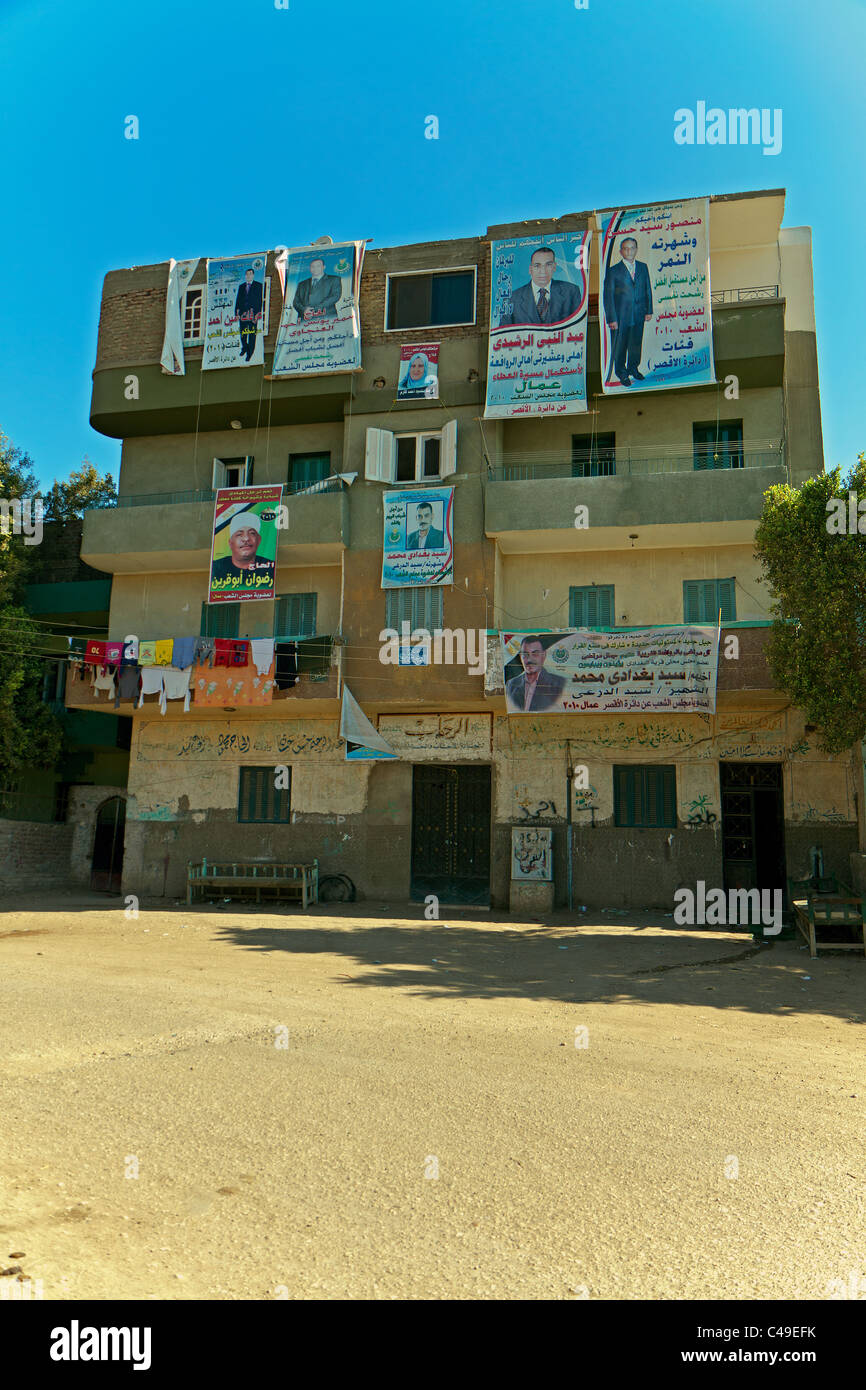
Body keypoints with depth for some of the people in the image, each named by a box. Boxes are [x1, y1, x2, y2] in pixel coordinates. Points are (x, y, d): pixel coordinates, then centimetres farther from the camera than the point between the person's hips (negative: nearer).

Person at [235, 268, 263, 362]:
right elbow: (238, 300, 15)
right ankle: (244, 348, 33)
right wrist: (237, 313, 6)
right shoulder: (241, 287, 16)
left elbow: (260, 300, -1)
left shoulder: (258, 286, 4)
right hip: (243, 313, 4)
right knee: (242, 333, 9)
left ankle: (249, 354, 4)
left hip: (253, 313, -4)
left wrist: (258, 313, -10)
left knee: (252, 335, -3)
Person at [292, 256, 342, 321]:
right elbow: (296, 302, 18)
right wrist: (304, 310, -7)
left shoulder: (334, 280, 16)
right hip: (305, 321, 3)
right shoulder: (302, 284, 27)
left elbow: (335, 296, 1)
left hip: (325, 318, -3)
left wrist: (315, 309, -9)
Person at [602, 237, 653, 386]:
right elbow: (608, 296, -7)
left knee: (636, 343, 14)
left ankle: (633, 368, 35)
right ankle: (622, 372, 25)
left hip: (639, 315, 4)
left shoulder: (643, 267, 6)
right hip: (621, 316, -4)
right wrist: (612, 318, -12)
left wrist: (649, 311, 7)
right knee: (620, 345, 7)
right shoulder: (613, 271, -7)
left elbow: (648, 290, 12)